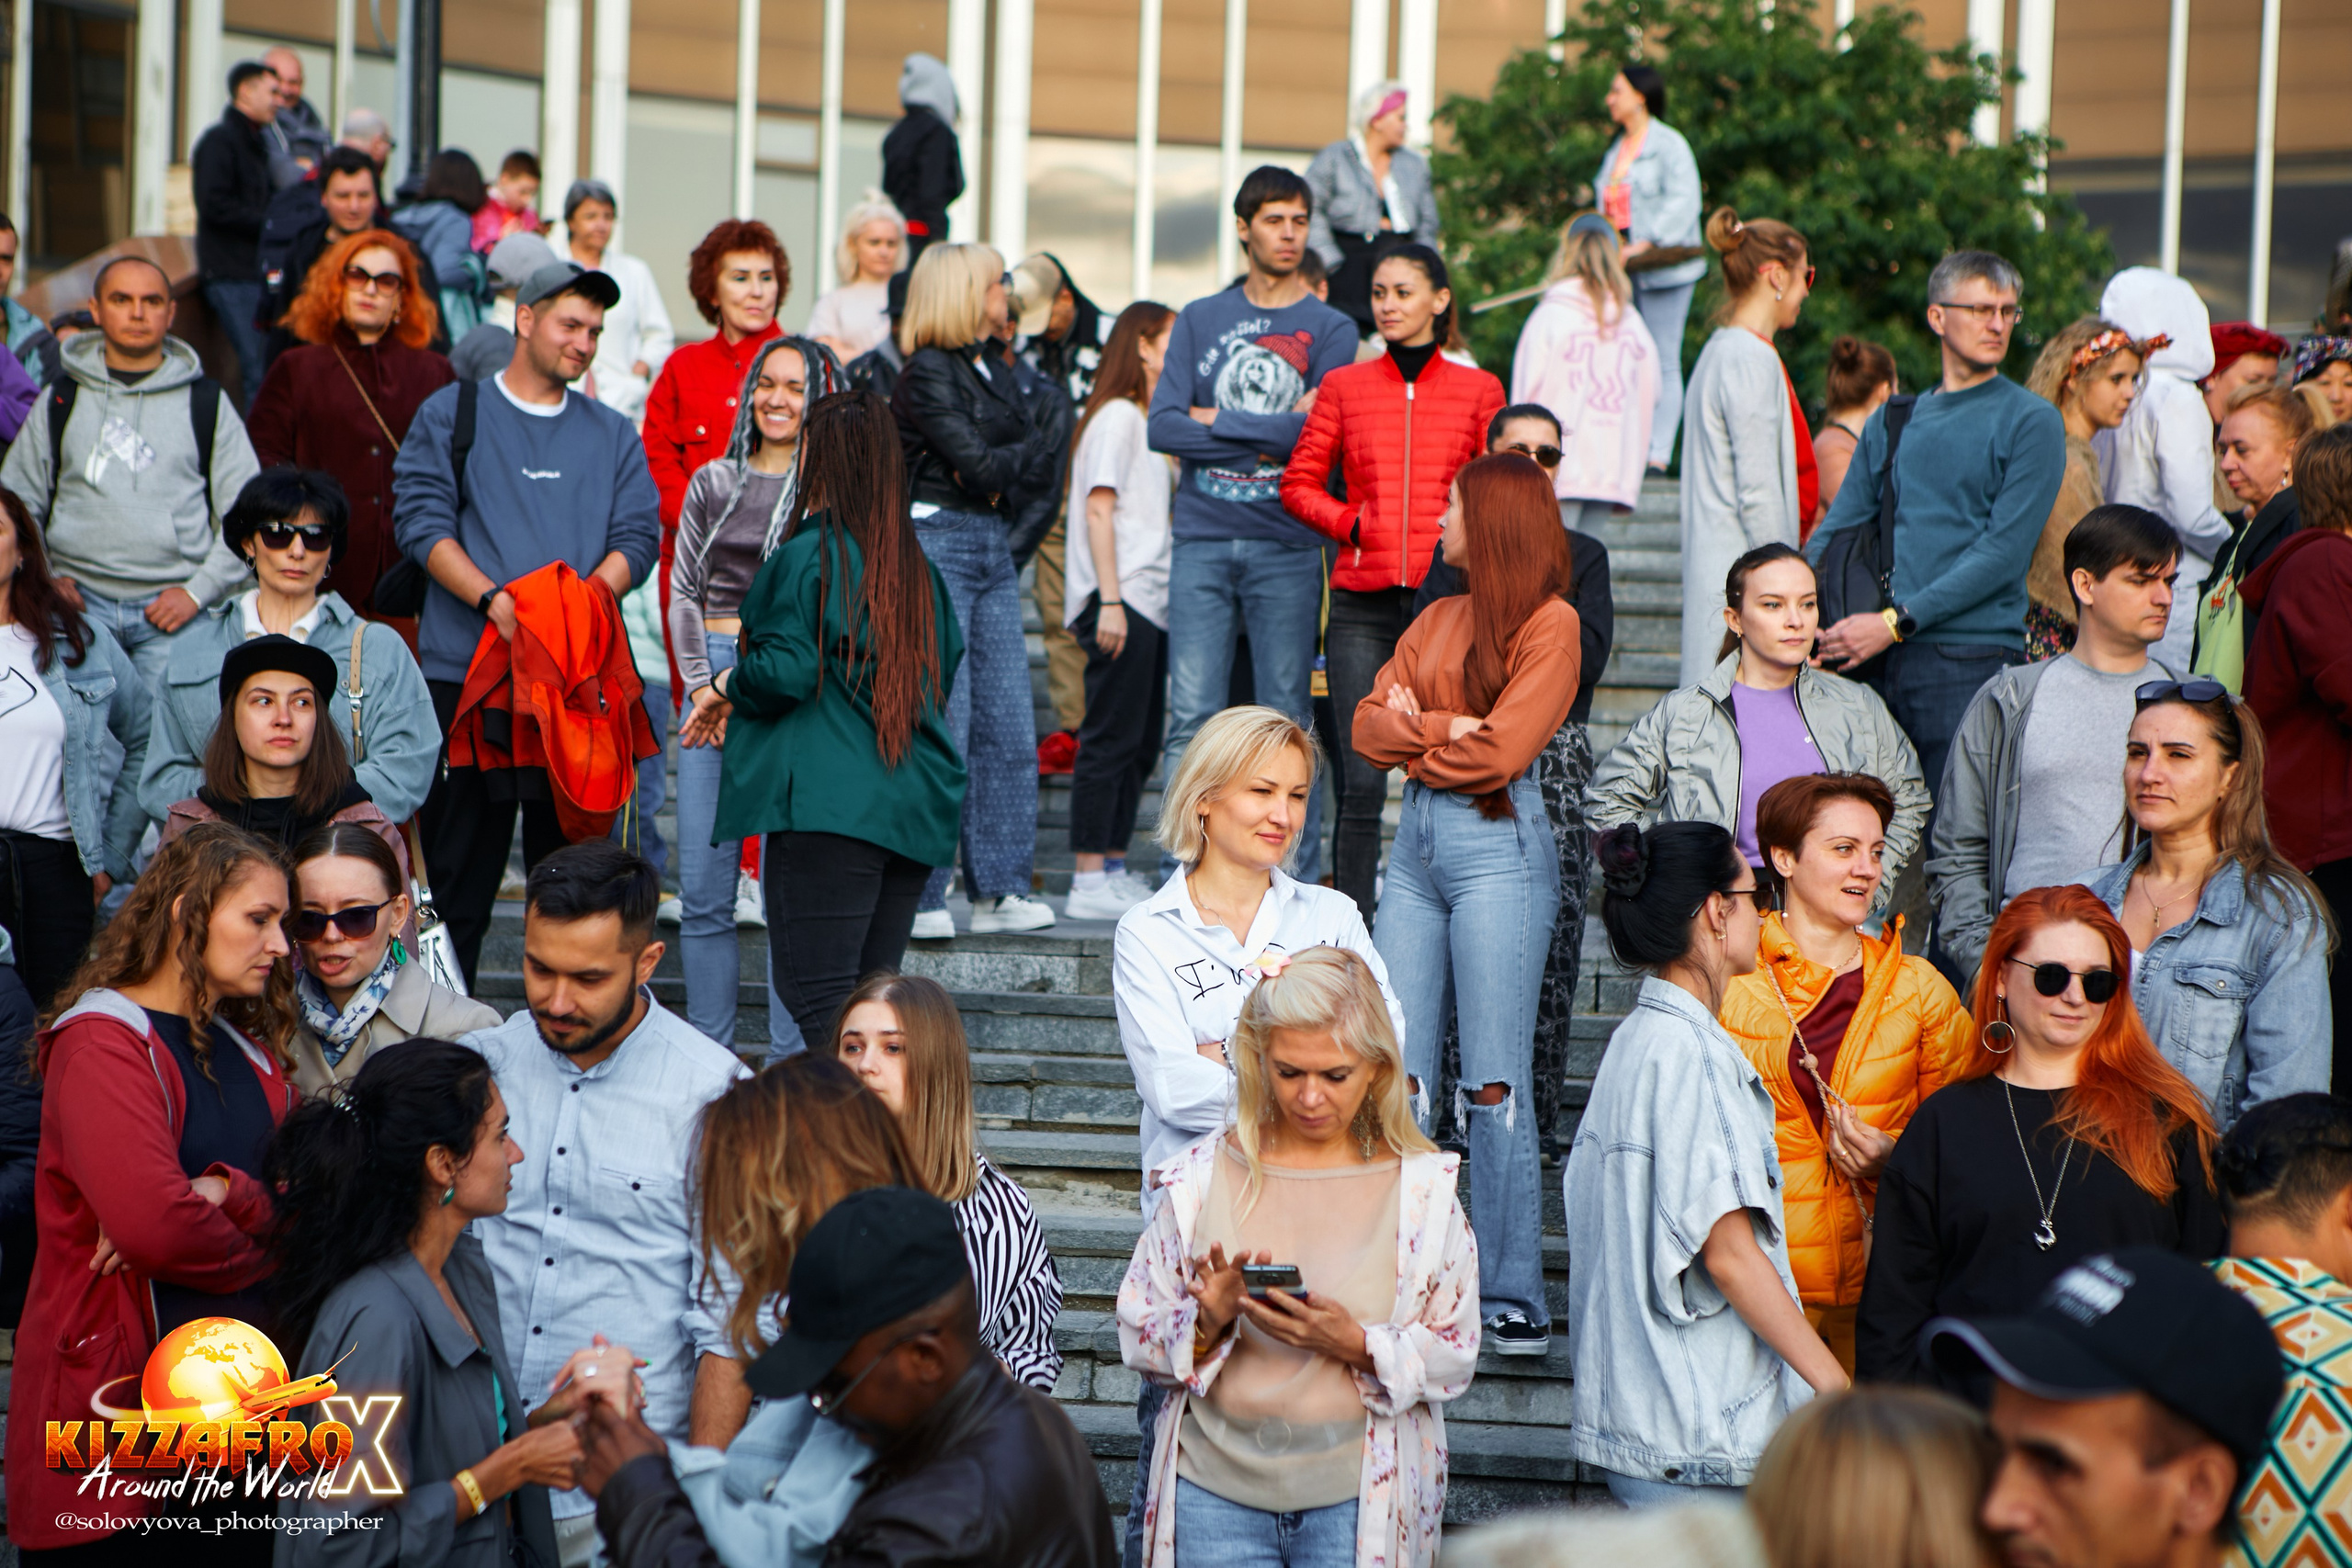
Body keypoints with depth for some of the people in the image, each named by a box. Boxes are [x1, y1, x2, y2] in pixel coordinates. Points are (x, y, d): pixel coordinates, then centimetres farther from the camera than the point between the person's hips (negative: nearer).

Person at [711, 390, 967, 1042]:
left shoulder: (808, 553, -8)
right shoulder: (917, 565, 13)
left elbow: (786, 670, -15)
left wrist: (727, 685, 6)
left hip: (829, 804, -7)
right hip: (916, 807, 7)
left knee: (820, 1000, -8)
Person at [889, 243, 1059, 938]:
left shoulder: (996, 372, 18)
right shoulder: (927, 373, -8)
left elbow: (1044, 465, 12)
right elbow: (977, 466, -15)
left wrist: (998, 464, -7)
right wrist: (1022, 452, 0)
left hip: (993, 547, 8)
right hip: (936, 542, -8)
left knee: (1008, 721, 3)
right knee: (938, 721, -8)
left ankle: (999, 887, 8)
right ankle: (918, 897, -3)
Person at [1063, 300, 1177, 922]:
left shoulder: (1147, 421, 20)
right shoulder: (1117, 415, -7)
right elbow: (1099, 509, -14)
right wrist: (1110, 599, -19)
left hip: (1151, 601, 9)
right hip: (1121, 598, -9)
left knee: (1140, 743, 10)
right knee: (1111, 740, -9)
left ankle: (1114, 870, 15)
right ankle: (1089, 882, -8)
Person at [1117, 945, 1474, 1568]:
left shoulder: (1421, 1188, -1)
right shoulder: (1201, 1177, 2)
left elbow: (1456, 1354, 0)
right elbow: (1139, 1335, 4)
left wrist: (1356, 1345, -16)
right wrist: (1207, 1323, -16)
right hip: (1216, 1489, 1)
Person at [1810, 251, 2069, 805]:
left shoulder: (2030, 421, 1)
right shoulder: (1892, 420, 18)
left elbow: (2004, 552, -8)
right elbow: (1836, 530, 18)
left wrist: (1898, 622, -14)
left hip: (1972, 659, -4)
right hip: (1877, 663, 5)